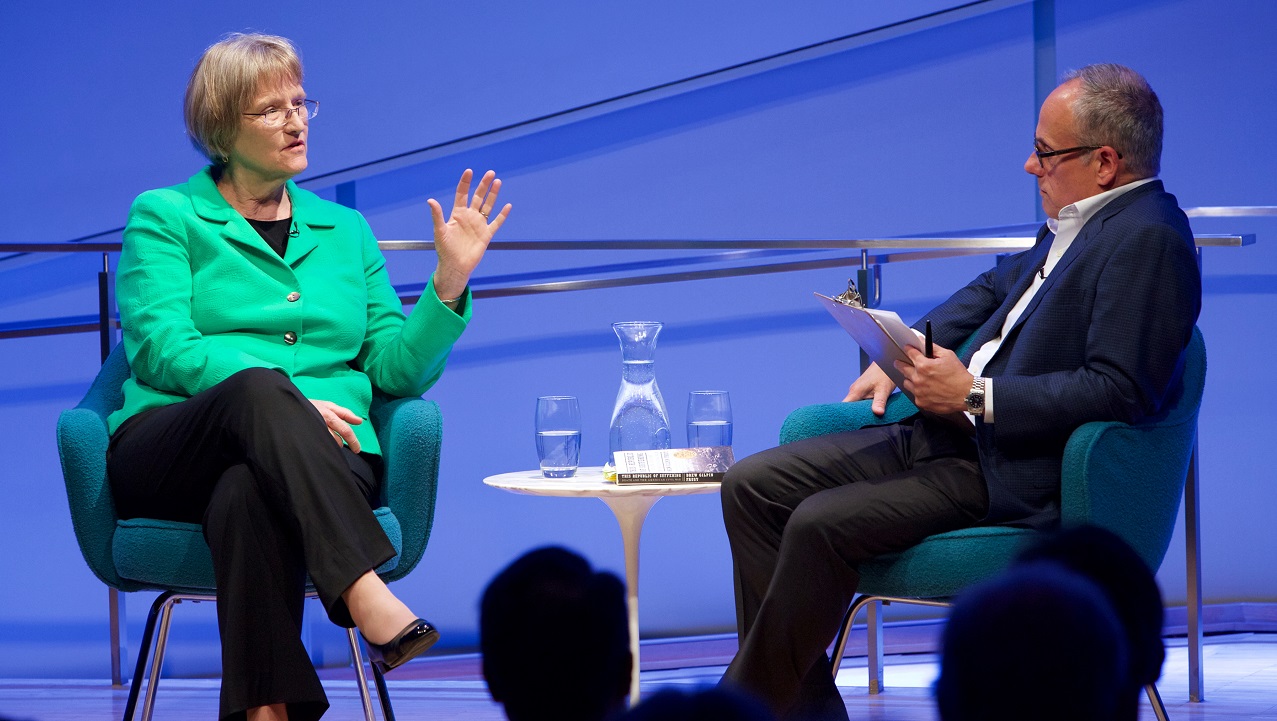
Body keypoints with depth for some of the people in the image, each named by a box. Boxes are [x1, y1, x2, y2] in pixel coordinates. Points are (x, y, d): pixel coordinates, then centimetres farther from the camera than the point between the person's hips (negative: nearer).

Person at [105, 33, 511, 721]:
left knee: (249, 495, -38)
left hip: (324, 459, 2)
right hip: (170, 449, -2)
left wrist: (450, 279, 1)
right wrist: (288, 403, -17)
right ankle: (368, 600, -52)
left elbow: (396, 369, 16)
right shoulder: (163, 216, 13)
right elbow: (163, 347, -4)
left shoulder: (344, 229, 24)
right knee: (260, 388, -38)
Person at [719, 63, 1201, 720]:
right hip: (947, 433, 11)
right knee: (752, 486, 2)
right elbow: (997, 287, 30)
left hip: (1013, 474, -10)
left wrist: (975, 394, -22)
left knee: (821, 523, -26)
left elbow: (1119, 392, -24)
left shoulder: (1148, 240, -16)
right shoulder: (1076, 223, 14)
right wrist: (898, 358, 17)